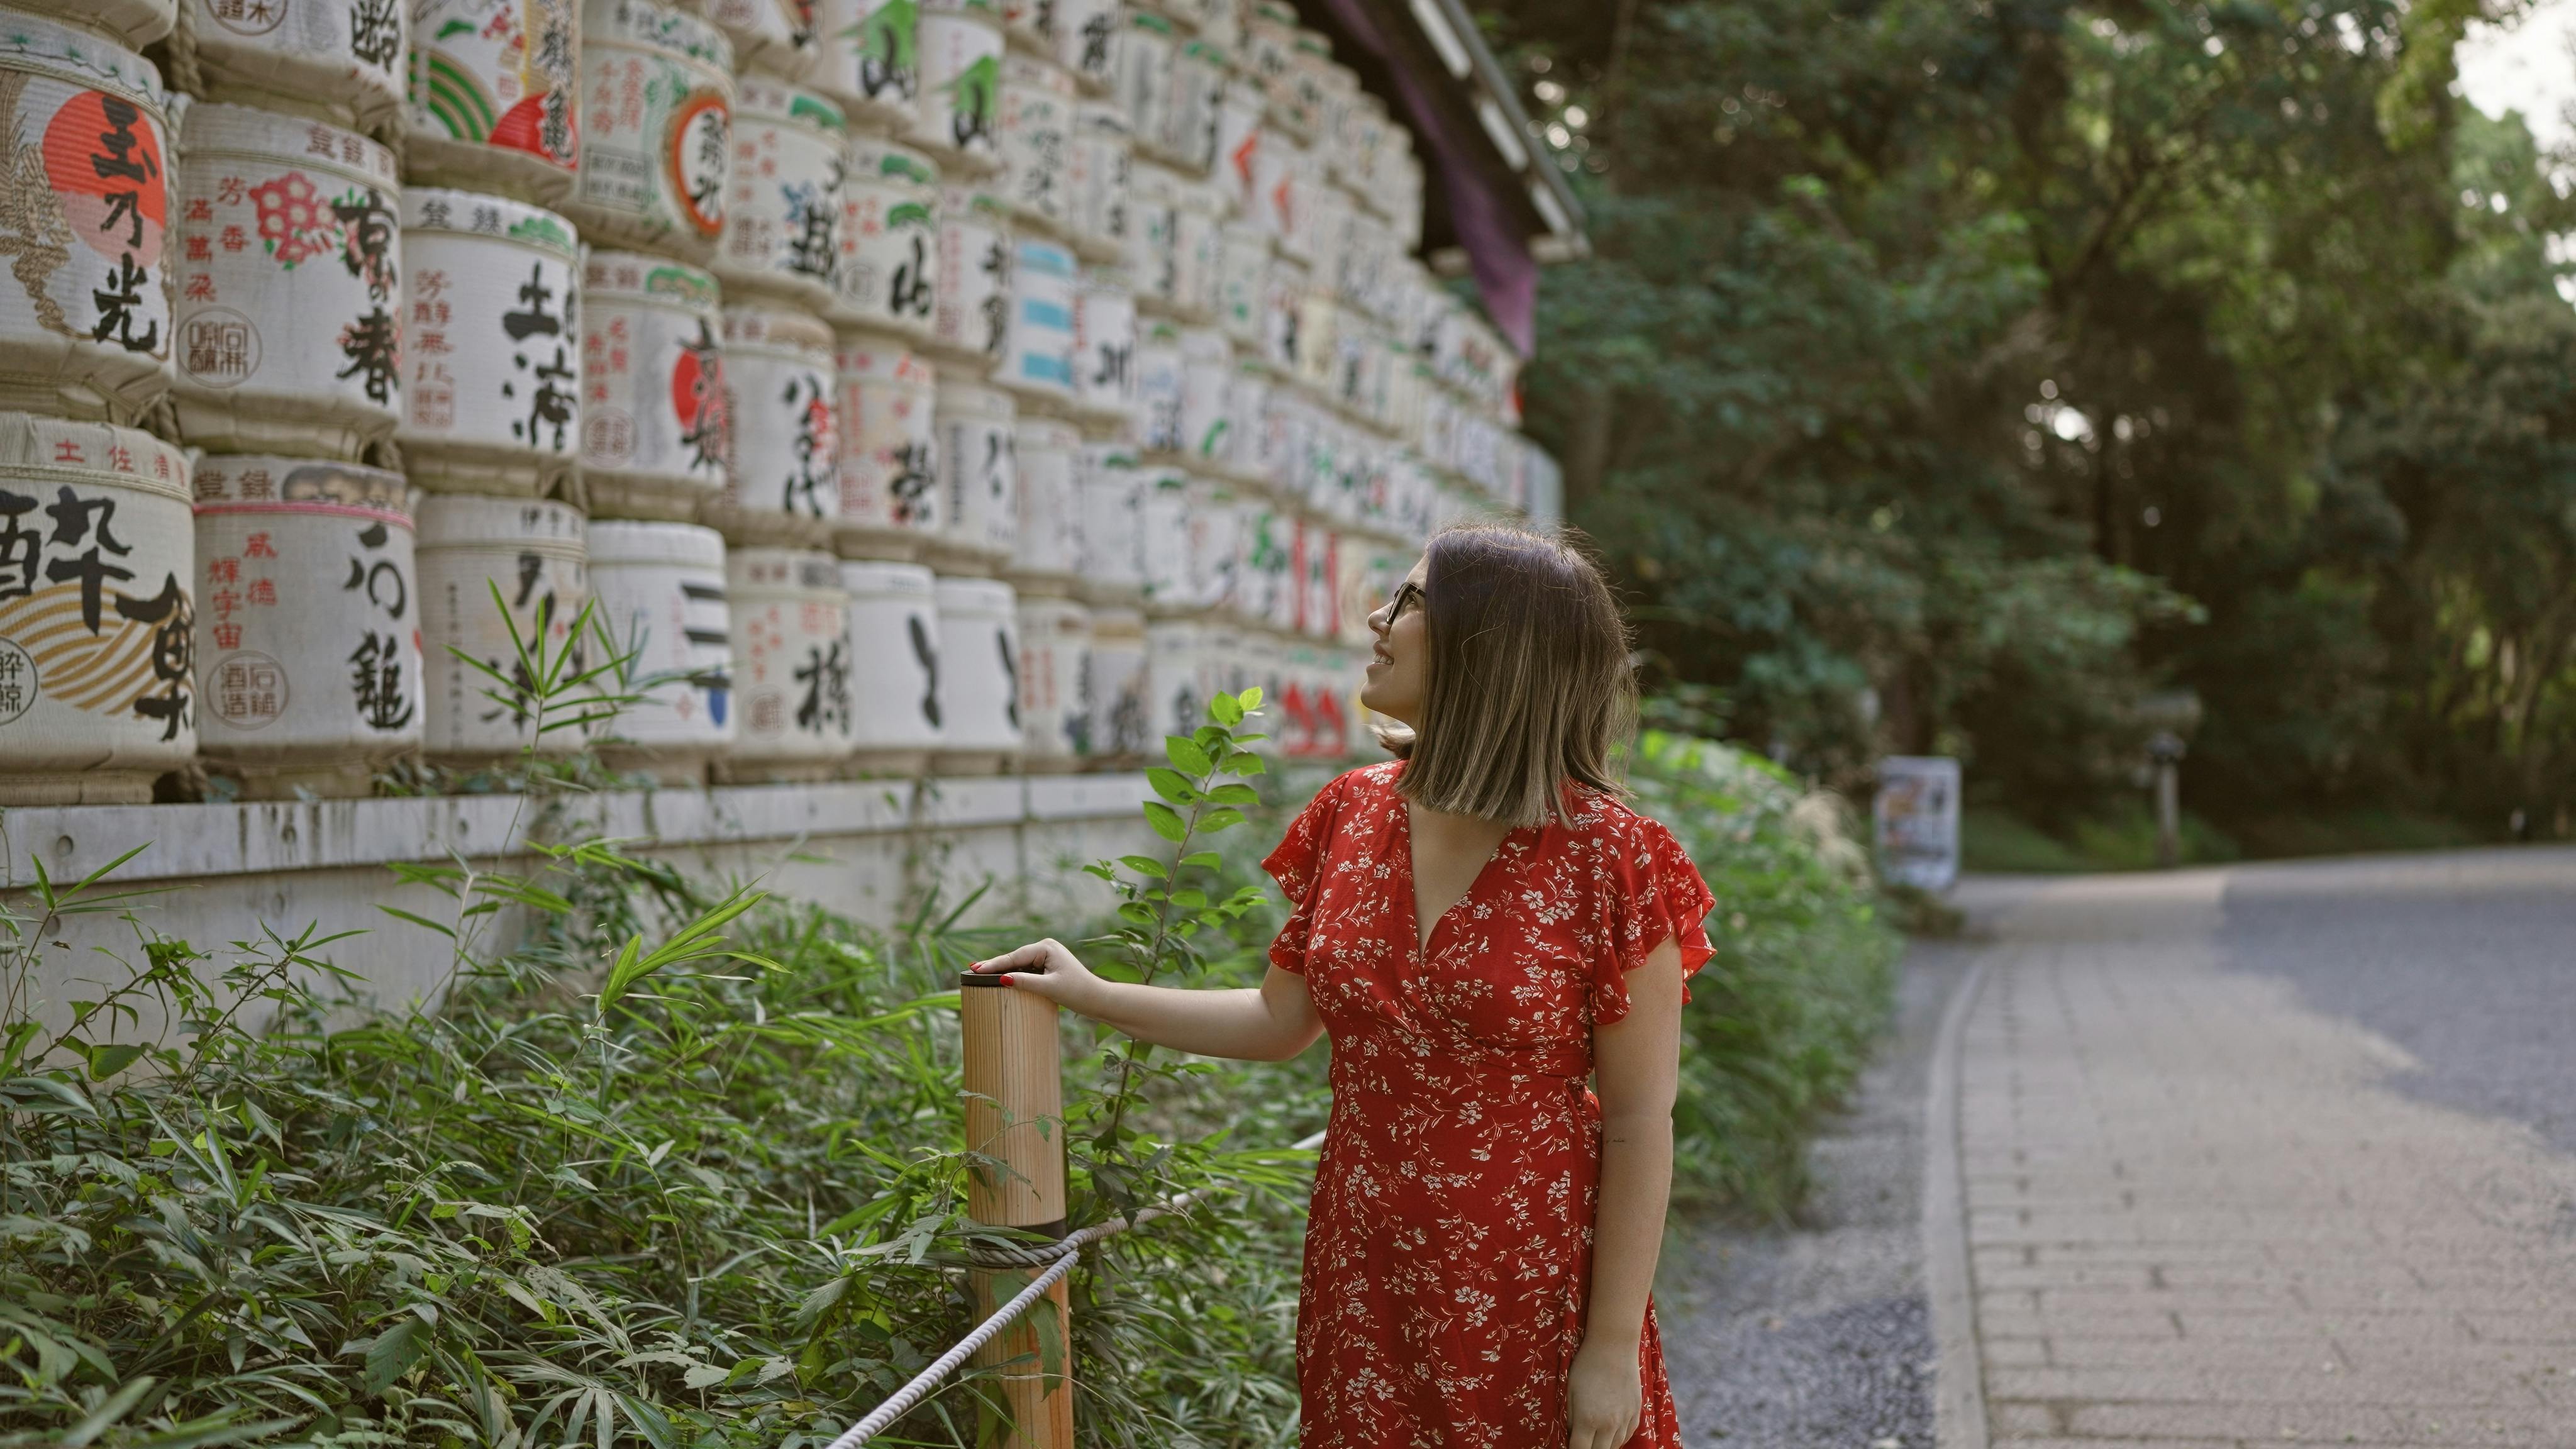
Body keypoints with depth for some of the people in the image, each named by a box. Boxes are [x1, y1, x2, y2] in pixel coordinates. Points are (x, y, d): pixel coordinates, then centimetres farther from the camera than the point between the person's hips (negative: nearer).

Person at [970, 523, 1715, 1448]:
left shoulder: (1606, 858, -15)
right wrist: (1089, 995, 12)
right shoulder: (1352, 816, 1)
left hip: (1534, 1301, -4)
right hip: (1364, 1291, 5)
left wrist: (1613, 1350, -12)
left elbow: (1639, 1127, -13)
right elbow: (1281, 1020, 13)